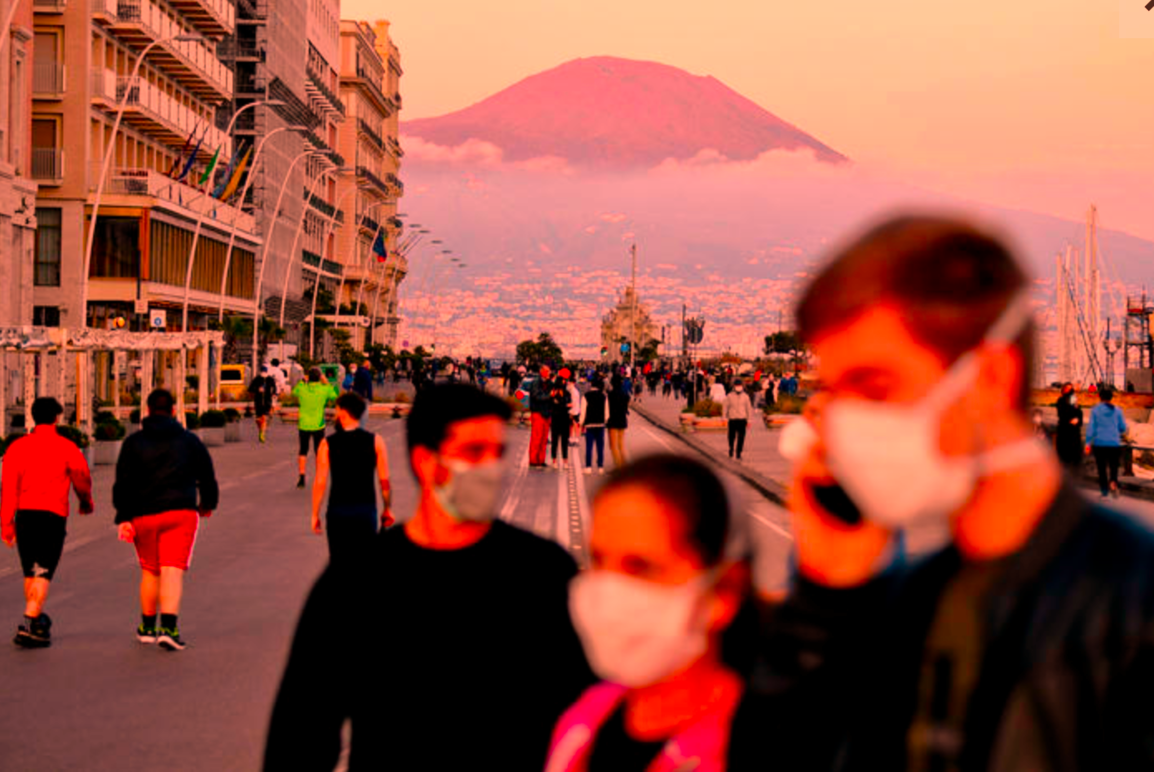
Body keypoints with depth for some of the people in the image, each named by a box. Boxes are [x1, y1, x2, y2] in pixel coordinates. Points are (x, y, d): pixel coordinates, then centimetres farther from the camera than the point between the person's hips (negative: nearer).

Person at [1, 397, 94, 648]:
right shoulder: (66, 447, 0)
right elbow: (82, 480, 3)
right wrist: (87, 503, 25)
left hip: (24, 515, 4)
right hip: (53, 515, -4)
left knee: (30, 573, 18)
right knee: (43, 574, -5)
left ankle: (38, 621, 31)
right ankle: (29, 624, -18)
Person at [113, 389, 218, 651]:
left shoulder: (133, 442, 5)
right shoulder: (190, 440, 8)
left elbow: (123, 483, -2)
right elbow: (207, 475, 13)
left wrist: (123, 518, -4)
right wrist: (208, 503, 30)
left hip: (143, 515, 1)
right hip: (181, 512, -1)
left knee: (149, 571, 16)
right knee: (173, 571, -7)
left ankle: (147, 627, 27)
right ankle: (168, 627, -22)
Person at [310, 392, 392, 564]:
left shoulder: (327, 444, -5)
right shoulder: (375, 441, -3)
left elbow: (320, 483, -6)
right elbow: (384, 481, -3)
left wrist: (315, 514, 3)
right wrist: (387, 509, 9)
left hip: (338, 510, 0)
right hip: (366, 510, 0)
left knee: (338, 561, 11)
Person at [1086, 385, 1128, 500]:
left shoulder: (1095, 410, -1)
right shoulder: (1117, 411, 3)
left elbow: (1091, 427, -5)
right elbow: (1123, 428, 6)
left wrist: (1088, 443, -4)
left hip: (1099, 444, 0)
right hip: (1114, 443, 0)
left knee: (1101, 468, 7)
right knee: (1114, 466, 7)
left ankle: (1104, 492, 8)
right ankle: (1113, 482, -22)